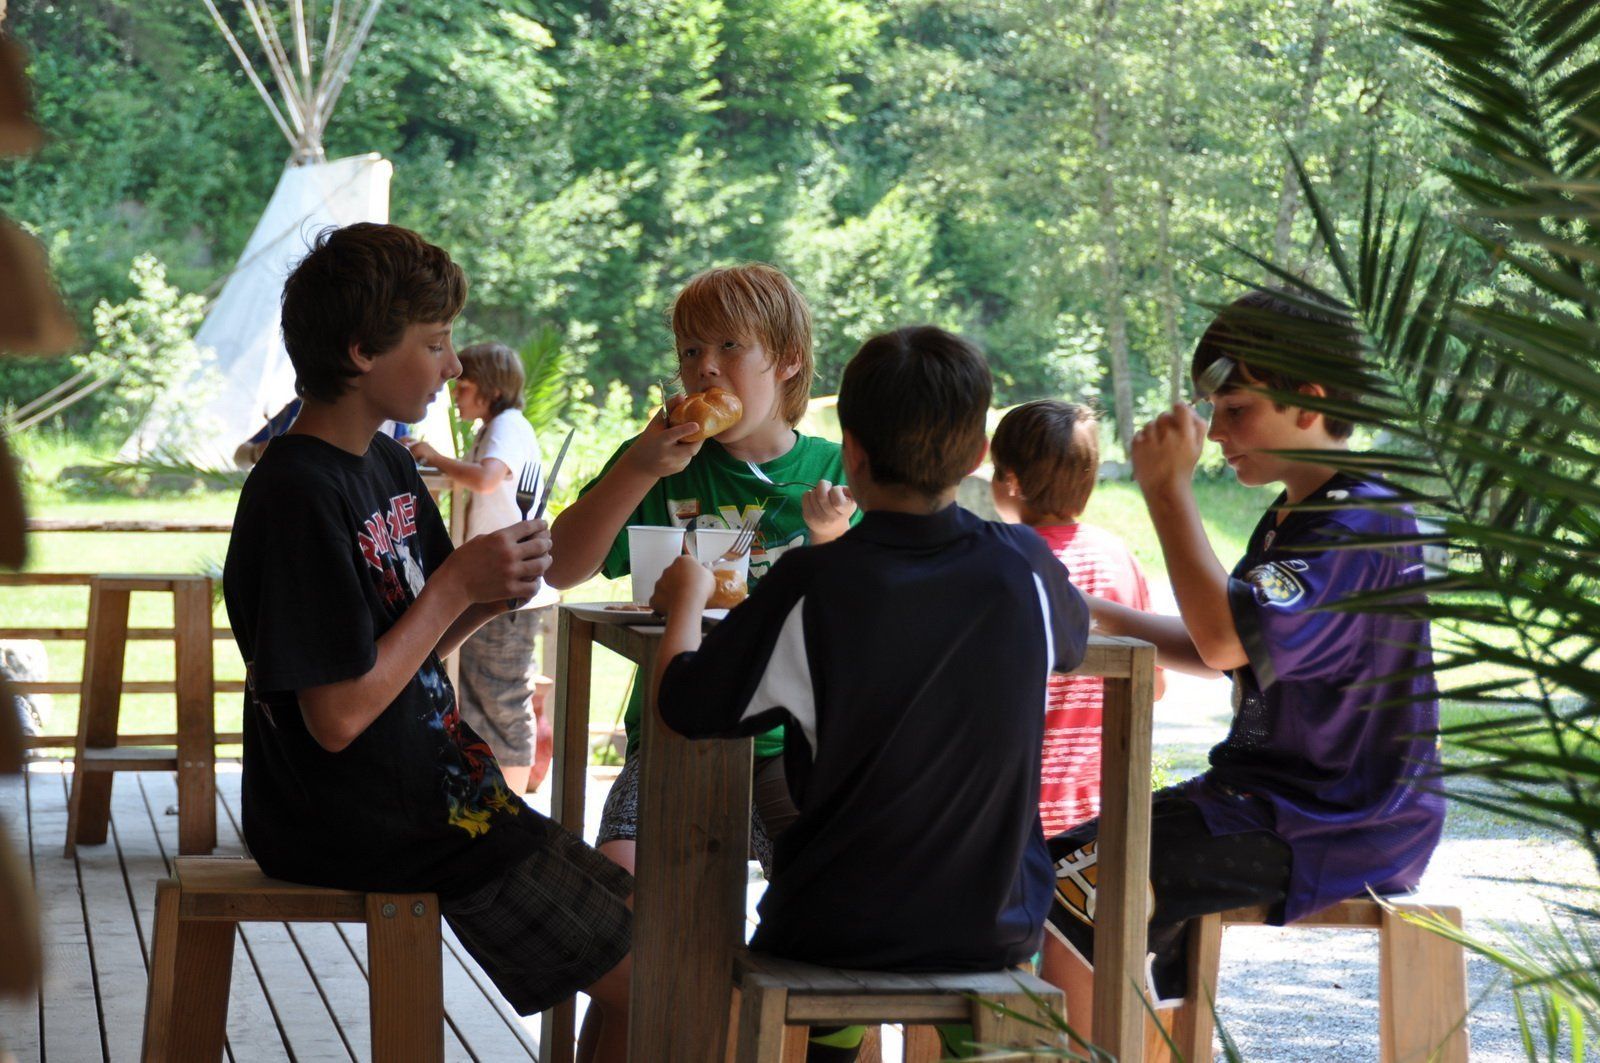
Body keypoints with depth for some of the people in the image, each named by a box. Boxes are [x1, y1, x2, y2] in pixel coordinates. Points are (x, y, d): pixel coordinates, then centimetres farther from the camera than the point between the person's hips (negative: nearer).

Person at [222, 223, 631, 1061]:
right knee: (642, 984, -8)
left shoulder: (388, 464, 9)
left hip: (431, 790, 10)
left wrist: (489, 597, -6)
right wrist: (457, 585, -18)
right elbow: (338, 715, -23)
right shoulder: (298, 495, -21)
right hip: (365, 826, -10)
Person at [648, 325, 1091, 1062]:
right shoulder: (1023, 568, -10)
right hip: (994, 931, 2)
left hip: (836, 936, -2)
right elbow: (1076, 634, 14)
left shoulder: (814, 587, -19)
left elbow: (684, 704, -10)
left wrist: (687, 599, 10)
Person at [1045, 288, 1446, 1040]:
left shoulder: (1362, 527, -19)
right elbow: (1215, 652, 23)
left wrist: (1169, 489, -23)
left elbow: (1226, 639, -31)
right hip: (1270, 799, 11)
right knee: (1065, 863, 12)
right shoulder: (1291, 521, 14)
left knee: (1077, 896, -19)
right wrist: (1097, 615, 10)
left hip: (1330, 830, -11)